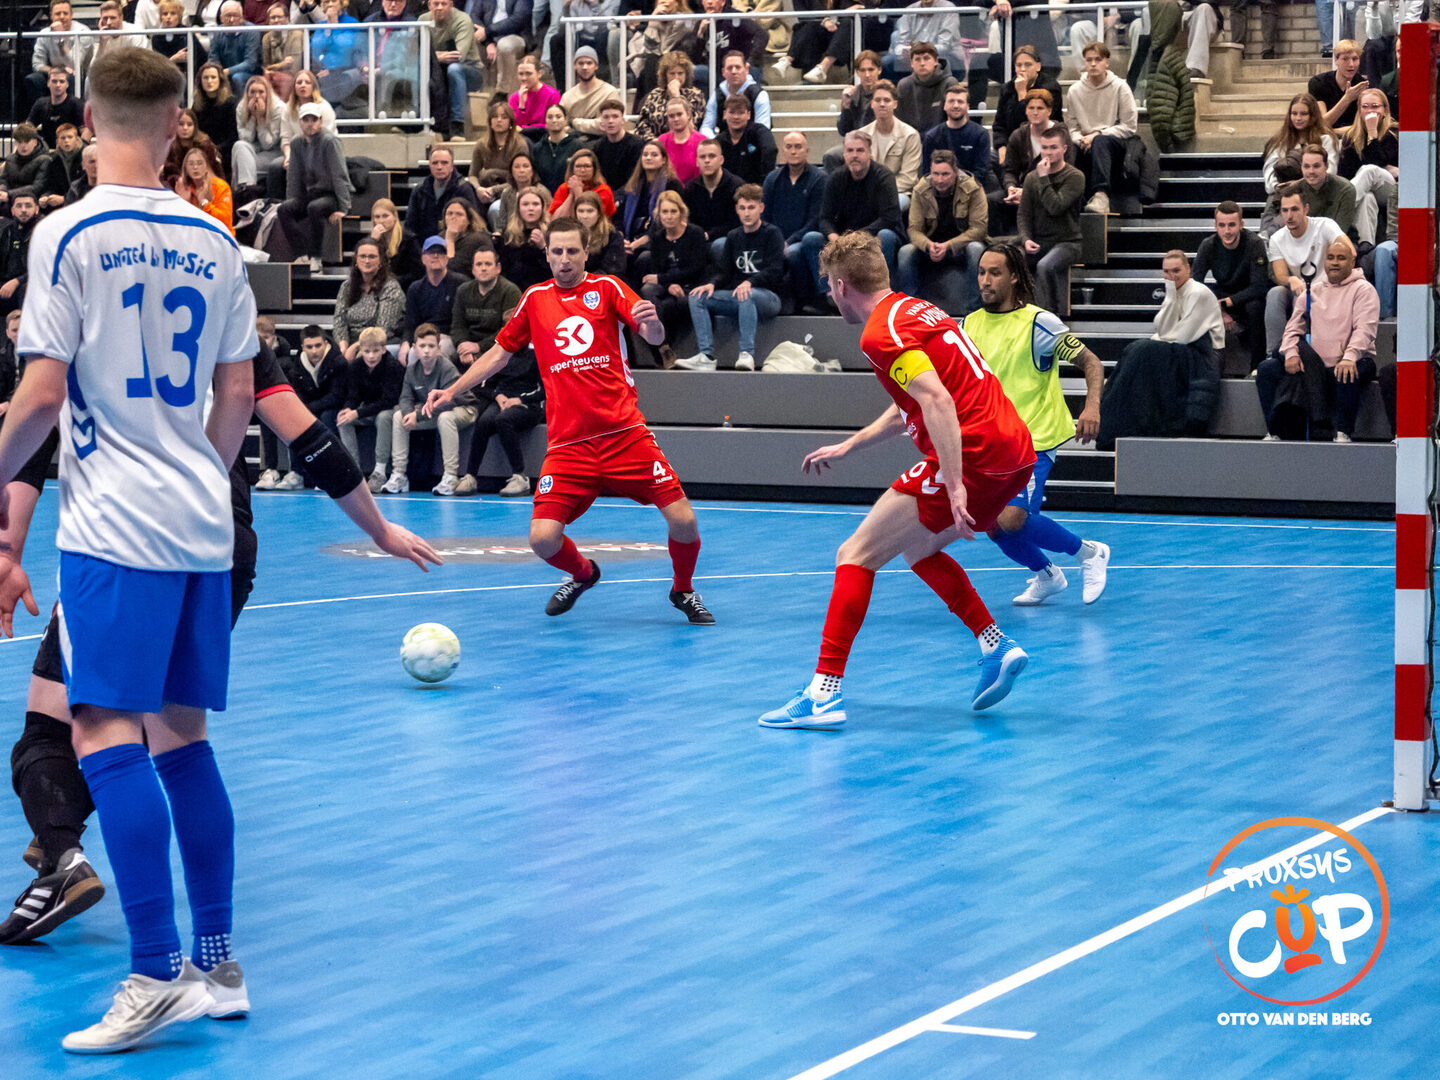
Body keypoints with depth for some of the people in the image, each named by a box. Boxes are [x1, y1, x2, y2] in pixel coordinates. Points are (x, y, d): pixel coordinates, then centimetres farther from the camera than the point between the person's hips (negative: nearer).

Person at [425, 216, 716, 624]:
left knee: (683, 520, -11)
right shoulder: (535, 299, 11)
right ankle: (581, 574, 23)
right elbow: (500, 352, 23)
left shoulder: (606, 288, 4)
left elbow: (656, 338, -7)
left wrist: (651, 322, -30)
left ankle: (683, 590, 19)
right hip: (567, 443, 2)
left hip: (624, 433, -2)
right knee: (543, 538, -12)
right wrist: (452, 390, 16)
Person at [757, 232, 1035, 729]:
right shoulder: (915, 309, 22)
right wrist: (848, 446, 42)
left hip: (972, 455, -9)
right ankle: (996, 648, 20)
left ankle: (824, 693, -10)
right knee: (918, 548, 29)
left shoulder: (881, 332, -9)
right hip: (1016, 452, 9)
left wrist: (954, 486, -28)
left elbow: (937, 400, -22)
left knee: (856, 555, -4)